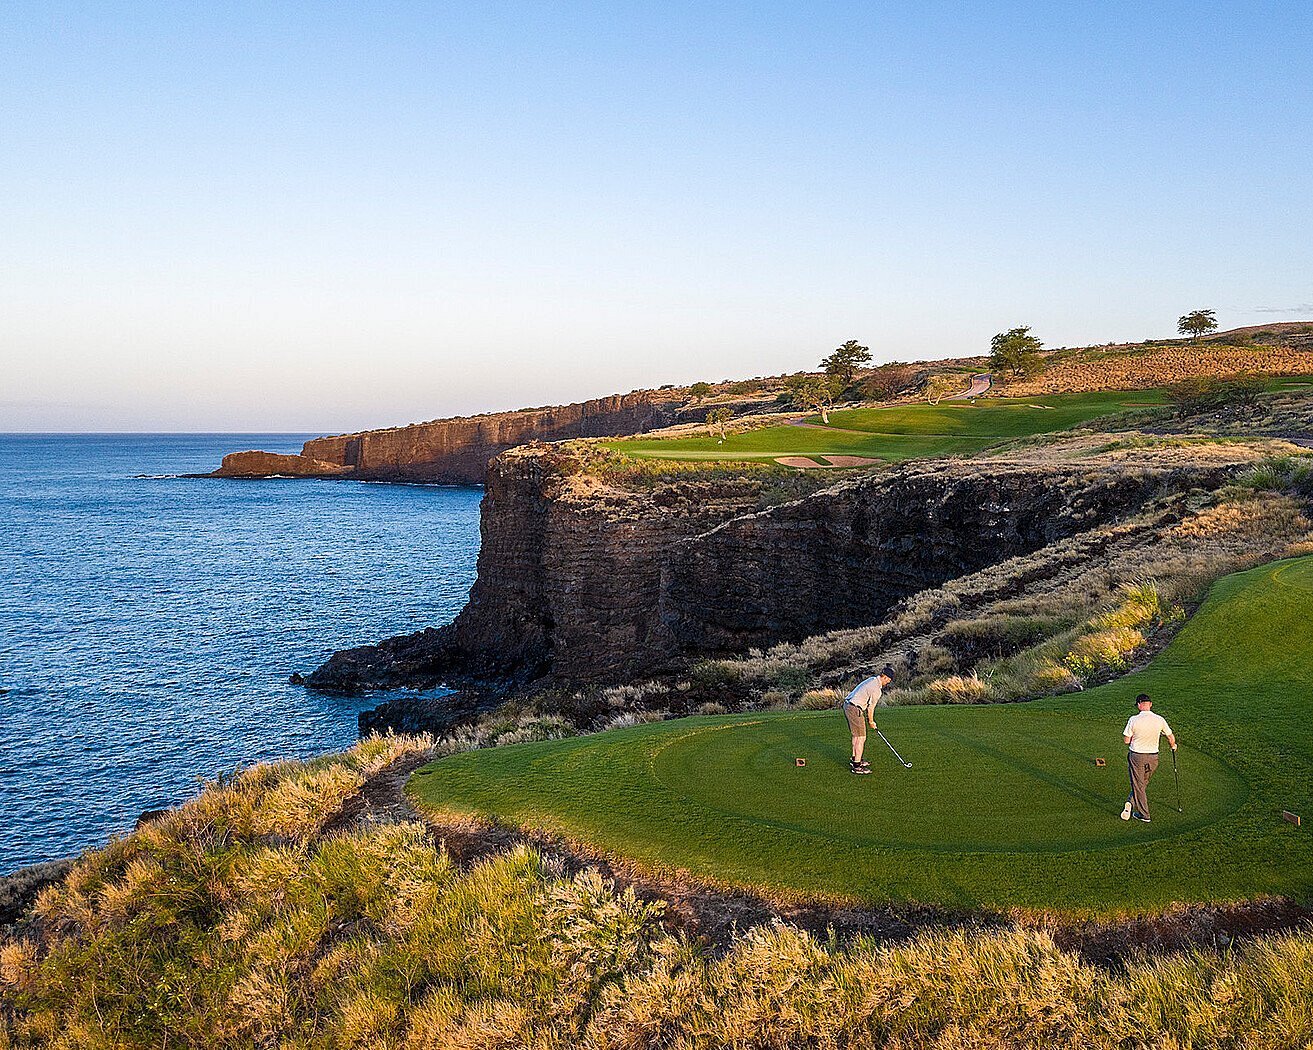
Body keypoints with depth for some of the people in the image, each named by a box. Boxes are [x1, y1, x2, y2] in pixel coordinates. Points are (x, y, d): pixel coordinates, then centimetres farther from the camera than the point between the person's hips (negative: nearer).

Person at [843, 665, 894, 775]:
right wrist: (871, 722, 8)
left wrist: (870, 719, 20)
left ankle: (855, 760, 31)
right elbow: (871, 708, -9)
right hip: (855, 709, -10)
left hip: (847, 705, 10)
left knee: (856, 736, 21)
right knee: (861, 738, -5)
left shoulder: (872, 679, 12)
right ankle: (856, 766, -3)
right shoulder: (876, 689, -18)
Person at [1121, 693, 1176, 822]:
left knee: (1138, 786, 9)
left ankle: (1144, 815, 14)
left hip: (1136, 756, -2)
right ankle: (1131, 803, 12)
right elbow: (1171, 737, 6)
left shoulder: (1133, 720, -16)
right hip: (1153, 757, 2)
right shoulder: (1160, 720, -8)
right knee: (1143, 784, 21)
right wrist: (1173, 745, 28)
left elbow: (1126, 741, -9)